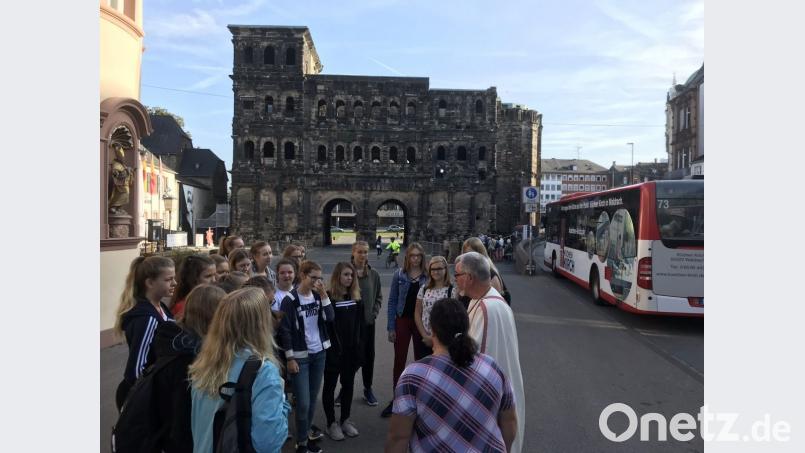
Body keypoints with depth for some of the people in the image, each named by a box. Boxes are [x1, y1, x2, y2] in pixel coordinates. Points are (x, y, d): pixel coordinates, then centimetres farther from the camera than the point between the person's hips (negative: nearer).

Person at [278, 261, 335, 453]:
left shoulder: (317, 296, 4)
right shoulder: (290, 300, -13)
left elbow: (330, 317, -6)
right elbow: (284, 330, -11)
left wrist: (324, 294, -16)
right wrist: (290, 358, -12)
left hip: (319, 353, 5)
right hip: (300, 356, -5)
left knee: (313, 398, 13)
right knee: (303, 403, -2)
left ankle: (307, 431, 30)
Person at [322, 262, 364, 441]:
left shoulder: (356, 297, 5)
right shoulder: (328, 297, -12)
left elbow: (360, 324, 8)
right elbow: (323, 324, -13)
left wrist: (358, 345, 4)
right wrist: (331, 347, -14)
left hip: (352, 349, 5)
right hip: (333, 350, -5)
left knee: (348, 384, 15)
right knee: (330, 386, 9)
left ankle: (345, 420, 29)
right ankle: (331, 423, 21)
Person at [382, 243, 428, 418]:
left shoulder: (428, 276, -4)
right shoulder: (399, 275, -2)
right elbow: (392, 301, 0)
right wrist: (391, 327, -3)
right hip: (402, 320, 0)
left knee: (421, 360, 10)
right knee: (399, 360, 5)